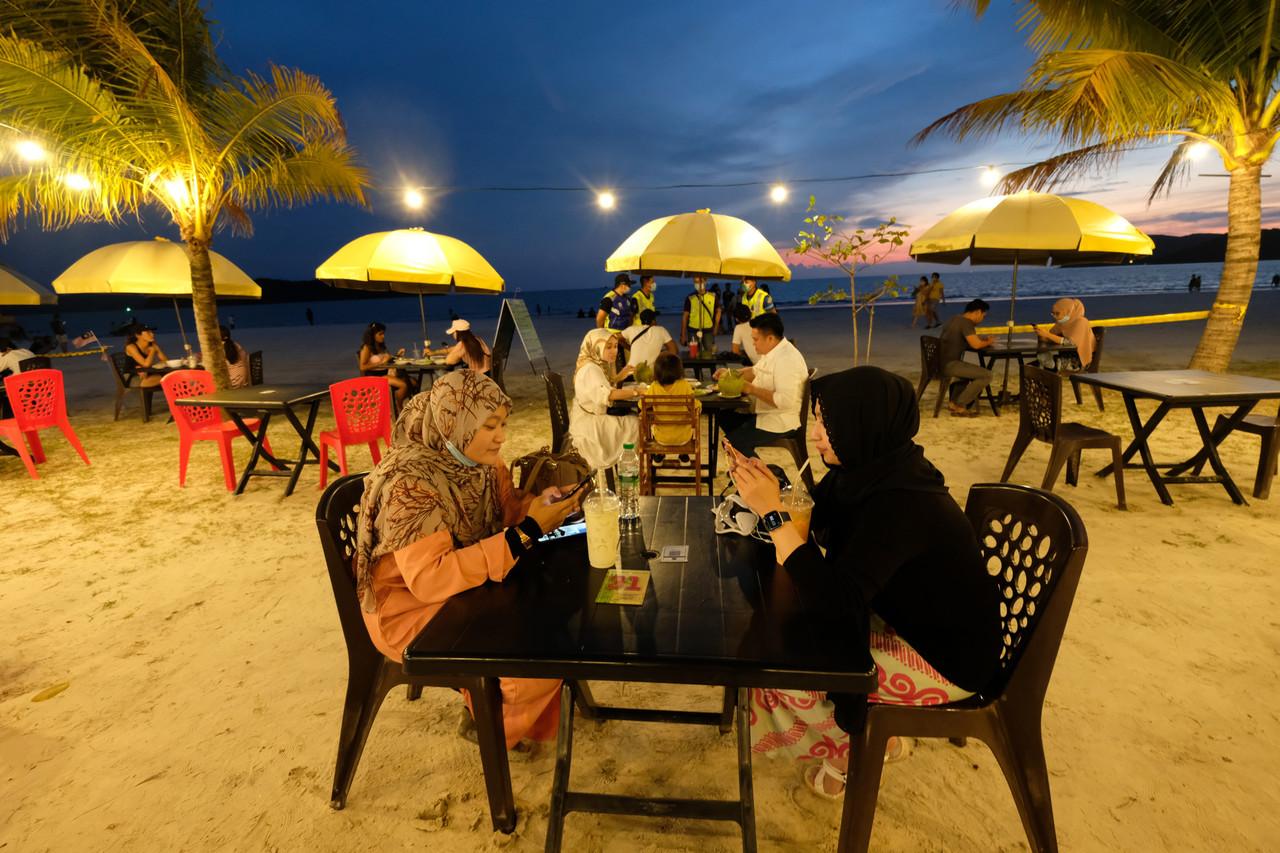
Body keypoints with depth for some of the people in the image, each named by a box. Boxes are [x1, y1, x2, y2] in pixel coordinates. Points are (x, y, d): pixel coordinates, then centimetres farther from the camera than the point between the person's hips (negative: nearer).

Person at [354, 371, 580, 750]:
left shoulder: (476, 458, -7)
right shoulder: (409, 482, -28)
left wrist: (540, 506, -18)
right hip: (414, 610, -7)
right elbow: (429, 578, -35)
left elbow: (506, 508, 6)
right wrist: (526, 533, -36)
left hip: (468, 587, 7)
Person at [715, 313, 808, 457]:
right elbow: (756, 372, 22)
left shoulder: (787, 359, -26)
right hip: (764, 412, 10)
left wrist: (753, 390, -25)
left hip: (780, 422, -10)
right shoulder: (772, 351, 6)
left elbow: (785, 401, -33)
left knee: (733, 442, -18)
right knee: (725, 416, 13)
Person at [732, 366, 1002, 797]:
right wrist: (769, 491, -13)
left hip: (946, 659, -8)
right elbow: (817, 530, 2)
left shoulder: (903, 503, -33)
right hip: (903, 621, 8)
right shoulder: (874, 469, -7)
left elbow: (838, 598, -36)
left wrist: (773, 513, -36)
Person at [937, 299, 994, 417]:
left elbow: (970, 339, 29)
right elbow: (976, 344, -21)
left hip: (943, 362, 10)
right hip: (949, 364, -10)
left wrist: (985, 338, 15)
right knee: (987, 375, -10)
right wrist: (989, 342, 0)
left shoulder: (956, 319, 18)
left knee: (979, 372, 27)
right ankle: (959, 406, -4)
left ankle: (955, 402, 17)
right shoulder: (966, 322, -12)